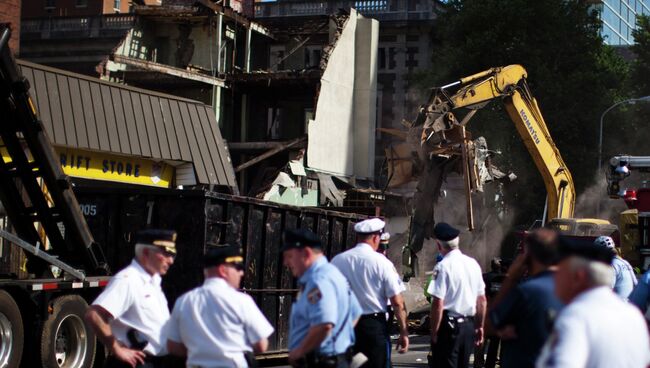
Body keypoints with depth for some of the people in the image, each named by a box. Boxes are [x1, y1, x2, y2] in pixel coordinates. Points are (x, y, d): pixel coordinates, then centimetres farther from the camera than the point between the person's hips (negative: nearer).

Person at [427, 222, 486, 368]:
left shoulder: (443, 267, -15)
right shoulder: (473, 264, 6)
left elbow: (438, 304, -18)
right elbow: (482, 300, 12)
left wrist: (434, 332, -10)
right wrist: (480, 326, 21)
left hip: (448, 324, -7)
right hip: (469, 324, 7)